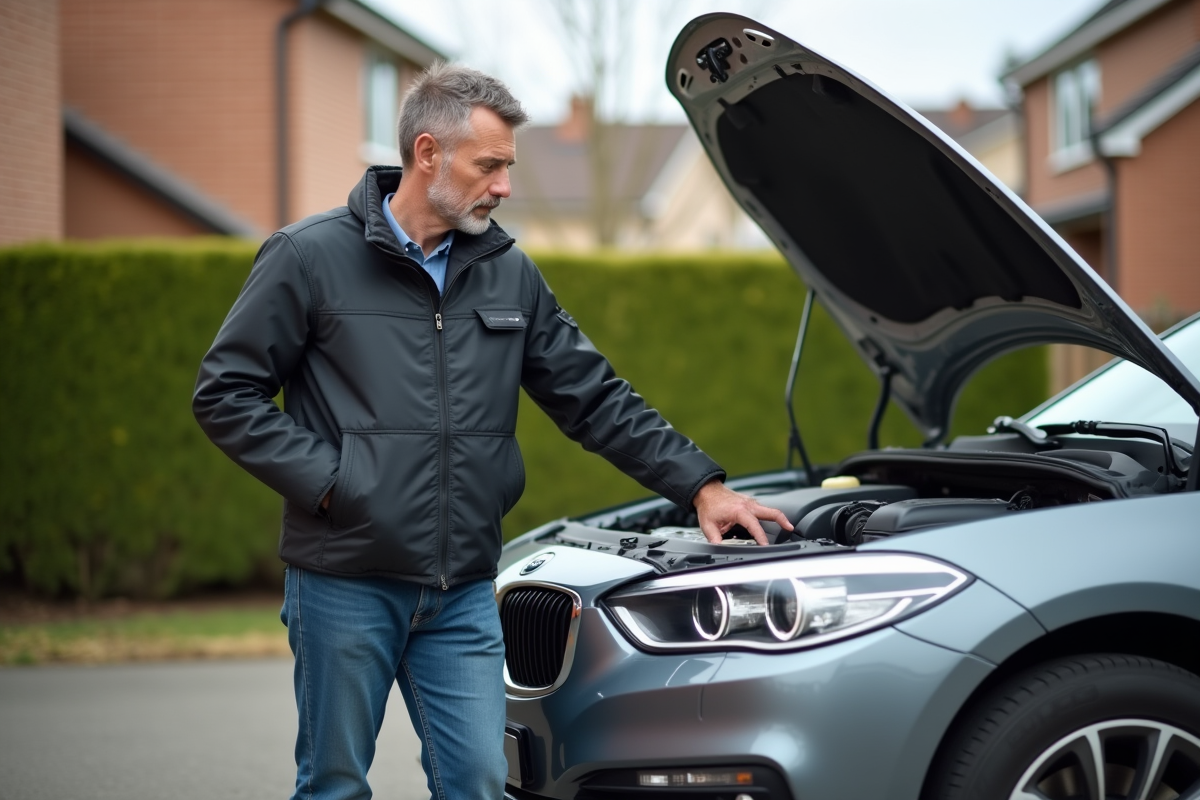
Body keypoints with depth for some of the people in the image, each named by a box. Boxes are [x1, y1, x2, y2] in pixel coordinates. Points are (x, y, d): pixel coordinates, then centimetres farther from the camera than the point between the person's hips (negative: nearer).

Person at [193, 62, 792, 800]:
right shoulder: (311, 257, -5)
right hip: (345, 582, -4)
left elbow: (596, 399, 12)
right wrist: (325, 481, -13)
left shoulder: (509, 272, 10)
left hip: (464, 593, 4)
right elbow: (225, 393, -4)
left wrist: (702, 485, 5)